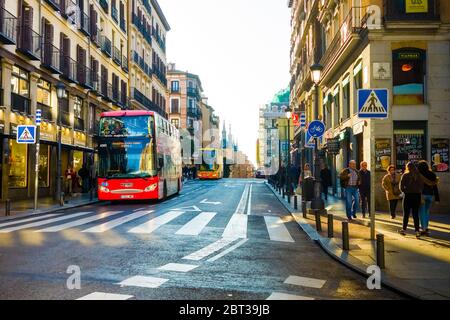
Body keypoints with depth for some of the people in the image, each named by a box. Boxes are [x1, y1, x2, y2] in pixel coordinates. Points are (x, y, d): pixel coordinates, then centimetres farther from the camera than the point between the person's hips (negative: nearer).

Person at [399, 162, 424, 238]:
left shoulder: (405, 175, -6)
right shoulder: (419, 176, 2)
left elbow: (401, 186, -8)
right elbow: (422, 186, 1)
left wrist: (405, 191, 6)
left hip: (408, 195, -3)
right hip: (417, 195, 3)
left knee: (406, 213, 7)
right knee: (415, 214, 6)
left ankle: (404, 229, 15)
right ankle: (417, 231, 3)